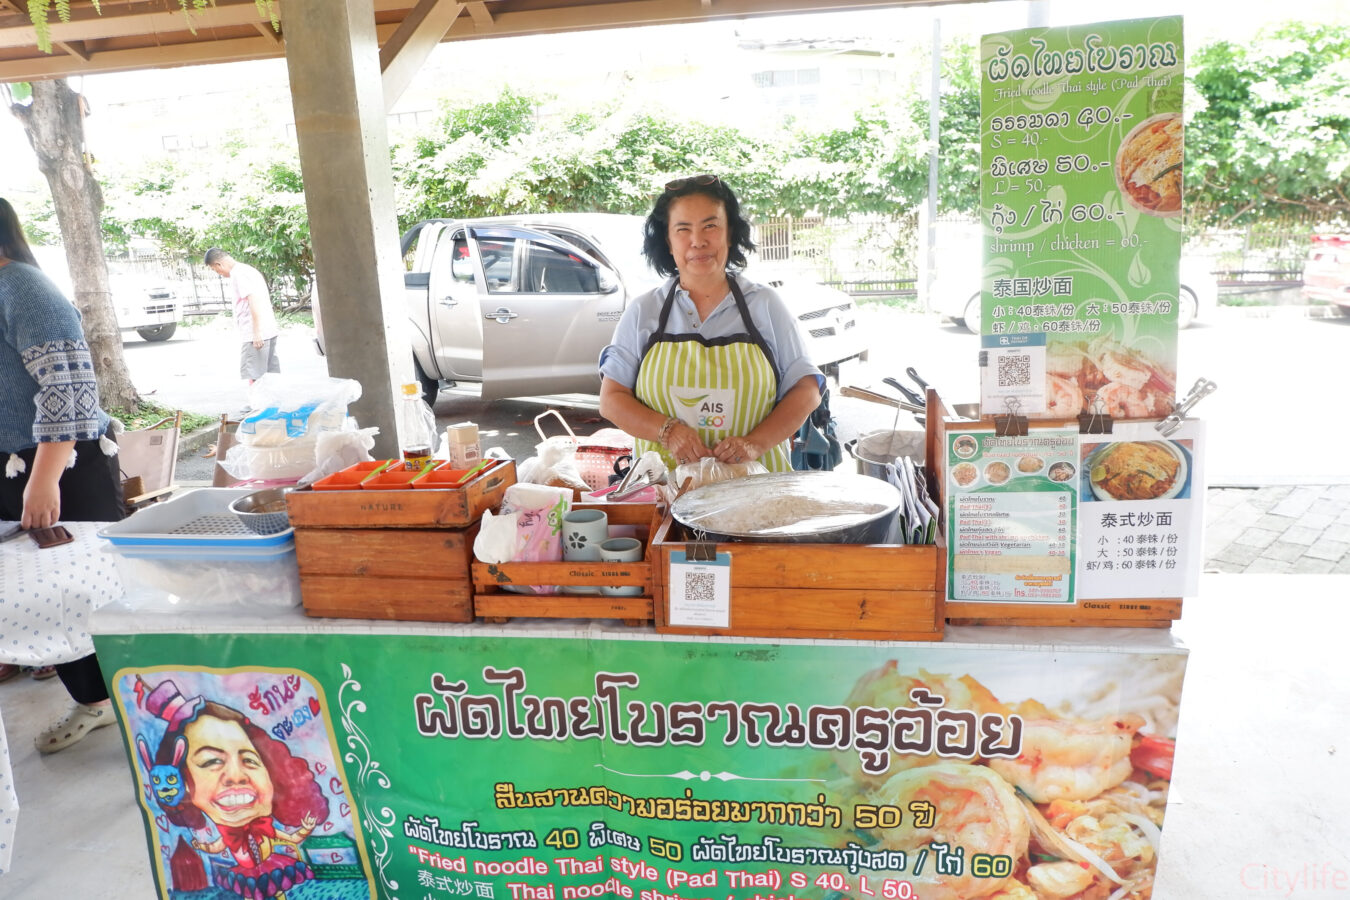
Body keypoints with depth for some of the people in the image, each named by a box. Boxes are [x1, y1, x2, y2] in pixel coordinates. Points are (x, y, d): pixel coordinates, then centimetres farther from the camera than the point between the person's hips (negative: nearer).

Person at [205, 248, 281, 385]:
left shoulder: (239, 273, -10)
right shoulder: (248, 270, 21)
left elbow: (253, 300, -20)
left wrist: (256, 332, -22)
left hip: (255, 335, -10)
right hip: (269, 331, 10)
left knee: (253, 376, -7)